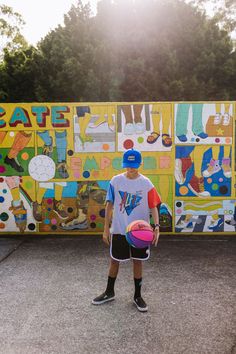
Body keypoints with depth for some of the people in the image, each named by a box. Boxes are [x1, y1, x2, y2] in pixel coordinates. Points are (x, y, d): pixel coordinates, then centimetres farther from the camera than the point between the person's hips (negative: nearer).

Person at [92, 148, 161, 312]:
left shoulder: (146, 183, -8)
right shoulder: (116, 181, -5)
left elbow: (153, 206, -5)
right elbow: (110, 205, 0)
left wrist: (156, 226, -21)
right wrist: (106, 229, 0)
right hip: (118, 230, 1)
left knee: (138, 262, 11)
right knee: (114, 261, 14)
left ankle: (138, 296, 30)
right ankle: (109, 292, 35)